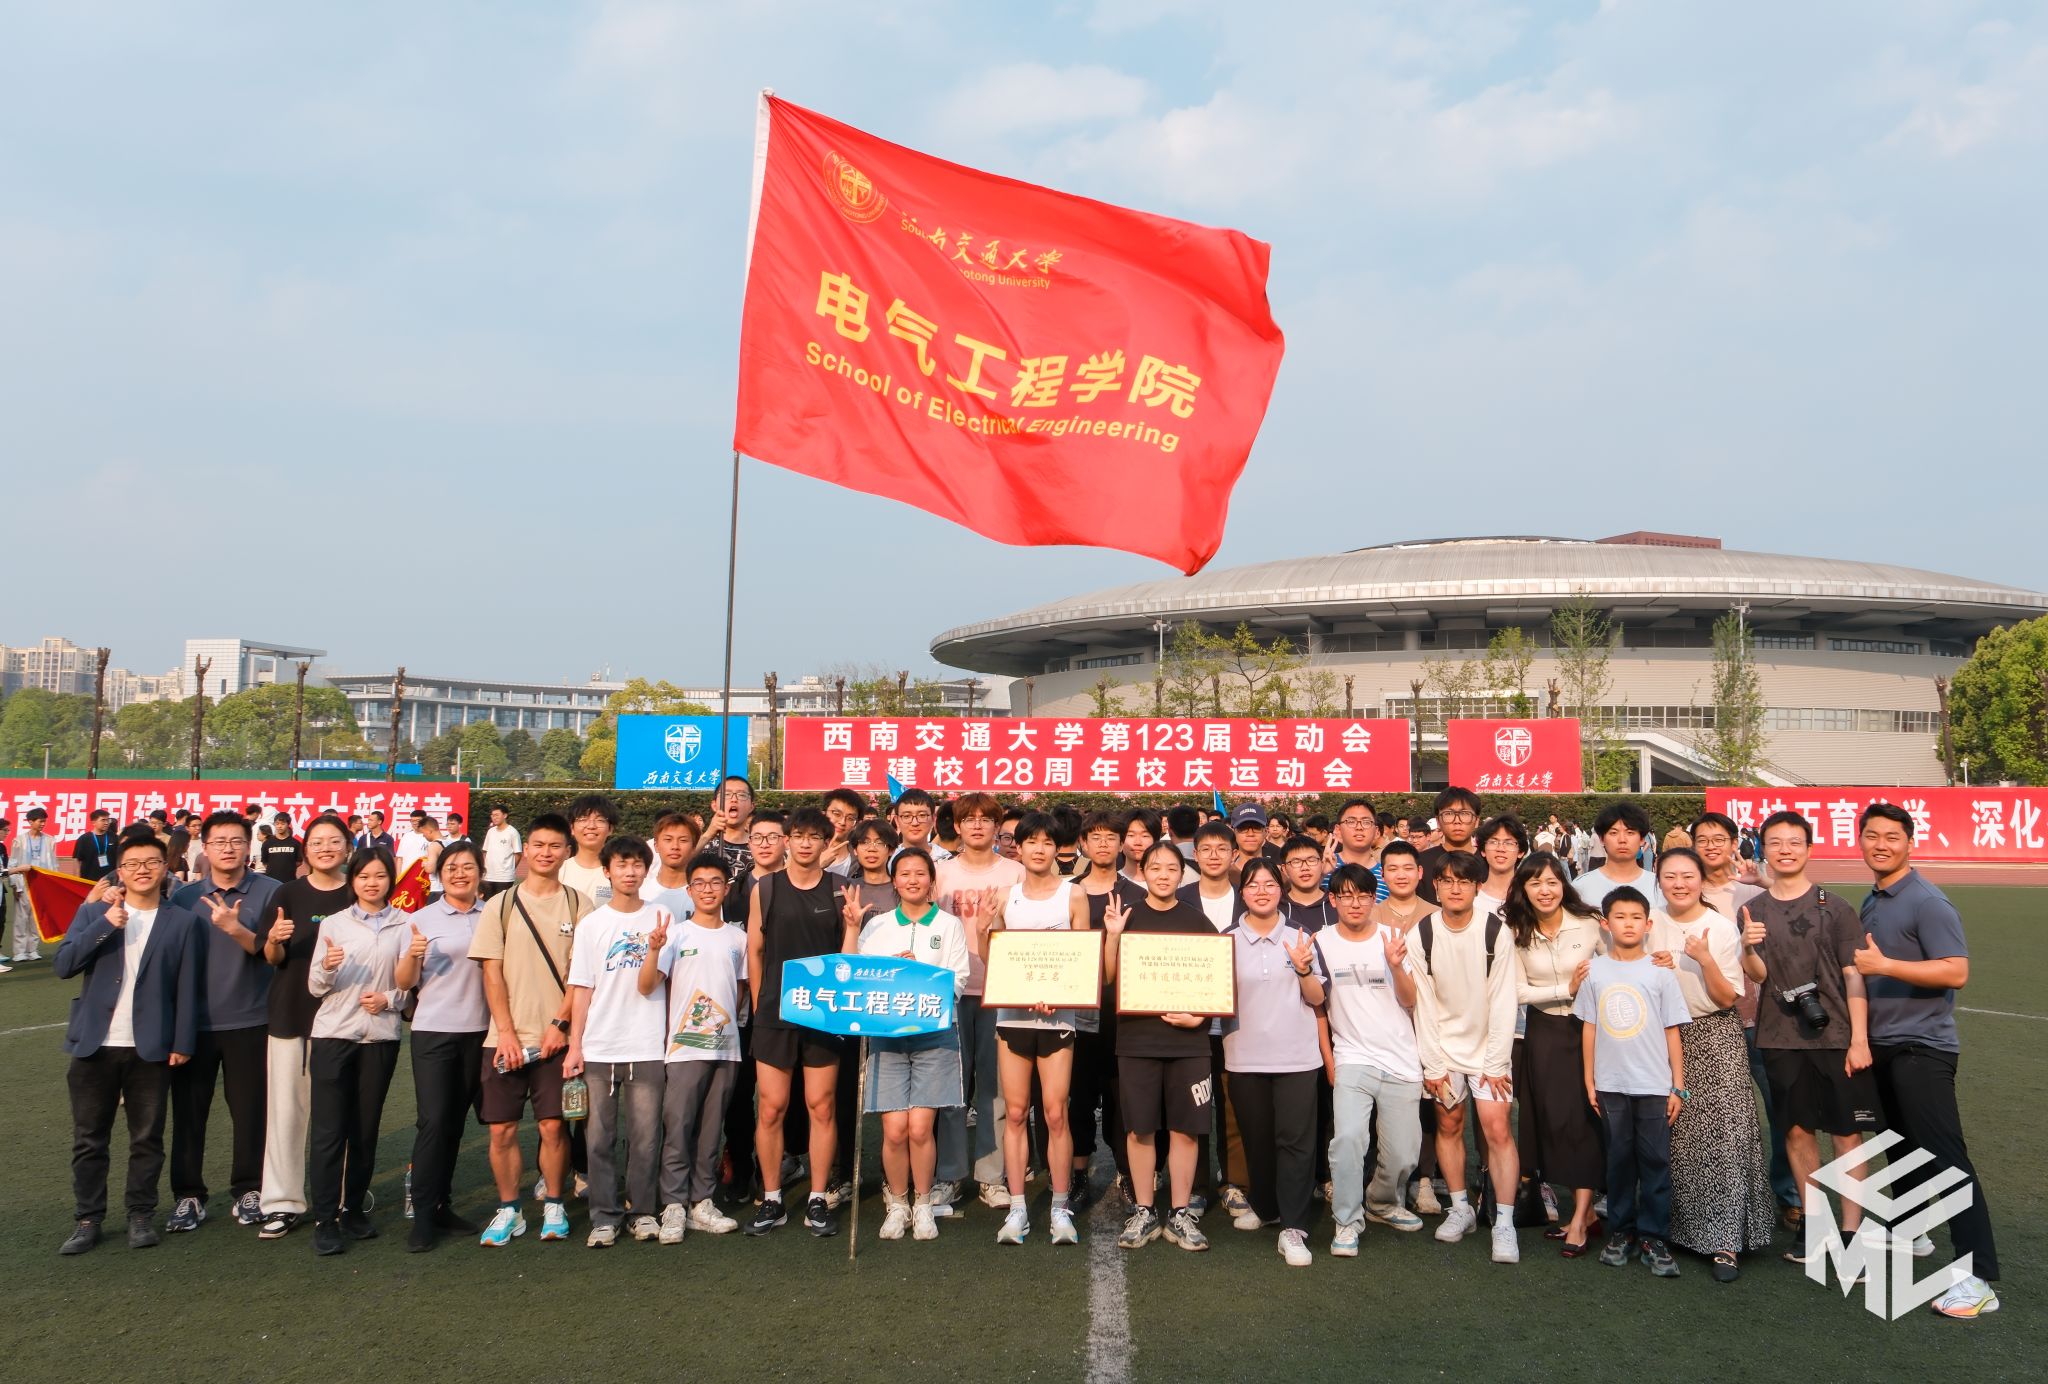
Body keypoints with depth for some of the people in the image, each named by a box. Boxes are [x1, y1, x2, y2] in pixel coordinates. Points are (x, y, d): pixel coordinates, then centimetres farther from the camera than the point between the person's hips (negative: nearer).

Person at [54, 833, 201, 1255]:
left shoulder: (182, 922, 1)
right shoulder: (93, 914, 6)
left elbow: (186, 987, 0)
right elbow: (64, 965, -6)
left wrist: (183, 1042, -5)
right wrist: (105, 925, -16)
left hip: (151, 1048, -1)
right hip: (95, 1045, 1)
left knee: (147, 1139, 7)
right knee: (89, 1140, 9)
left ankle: (141, 1215, 19)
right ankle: (87, 1219, 19)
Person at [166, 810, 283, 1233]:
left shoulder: (268, 892, -3)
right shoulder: (184, 897, 4)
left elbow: (270, 950, -10)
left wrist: (236, 929, -28)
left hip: (249, 1021, -2)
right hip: (193, 1021, 2)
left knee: (249, 1110, 6)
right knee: (189, 1111, 8)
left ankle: (247, 1190, 20)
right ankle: (188, 1195, 21)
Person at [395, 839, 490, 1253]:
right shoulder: (422, 919, 0)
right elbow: (404, 982, -2)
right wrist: (413, 954, -21)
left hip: (478, 1031, 3)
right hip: (434, 1031, -3)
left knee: (456, 1122, 10)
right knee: (433, 1121, -6)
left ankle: (442, 1205, 20)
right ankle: (422, 1215, 2)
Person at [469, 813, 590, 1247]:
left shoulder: (578, 905, 3)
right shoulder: (501, 905, 7)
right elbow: (492, 972, 3)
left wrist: (560, 1023, -9)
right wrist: (506, 1032, -6)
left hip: (556, 1036, -1)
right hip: (506, 1037, 1)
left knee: (553, 1125, -1)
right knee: (502, 1128, 3)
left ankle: (553, 1205, 17)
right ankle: (508, 1210, 19)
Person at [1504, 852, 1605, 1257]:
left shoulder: (1590, 924, -7)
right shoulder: (1516, 931, -2)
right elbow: (1519, 991, -4)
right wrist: (1567, 989, -14)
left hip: (1588, 1027, -2)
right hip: (1543, 1032, 2)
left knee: (1585, 1118, -5)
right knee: (1553, 1119, 3)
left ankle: (1580, 1219, -1)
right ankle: (1585, 1208, 16)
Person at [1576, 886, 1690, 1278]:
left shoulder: (1660, 972, -2)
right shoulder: (1595, 971, 2)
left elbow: (1672, 1032, 1)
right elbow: (1589, 1028, 7)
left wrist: (1678, 1087, -1)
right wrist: (1589, 1081, 5)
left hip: (1654, 1084, -1)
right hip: (1610, 1084, 1)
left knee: (1655, 1160, 2)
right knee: (1618, 1158, 9)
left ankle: (1653, 1237, 12)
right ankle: (1620, 1231, 19)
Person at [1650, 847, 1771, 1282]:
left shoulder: (1722, 927, -5)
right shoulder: (1649, 924, 3)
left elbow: (1727, 999, -8)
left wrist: (1705, 958, -22)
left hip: (1715, 1039, -3)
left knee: (1722, 1137, -9)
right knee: (1672, 1139, 5)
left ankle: (1724, 1242, -3)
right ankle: (1679, 1228, 18)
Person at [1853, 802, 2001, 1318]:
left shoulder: (1927, 902, -13)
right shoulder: (1871, 902, 12)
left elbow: (1955, 971, -22)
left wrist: (1882, 965, -24)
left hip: (1921, 1047, -8)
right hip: (1883, 1044, 8)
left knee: (1945, 1155, -10)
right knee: (1903, 1144, 21)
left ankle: (1979, 1276, -9)